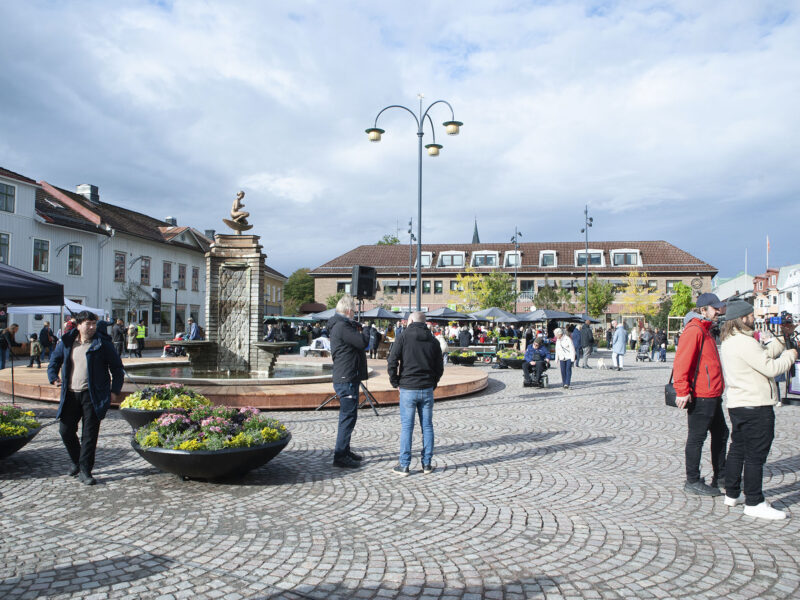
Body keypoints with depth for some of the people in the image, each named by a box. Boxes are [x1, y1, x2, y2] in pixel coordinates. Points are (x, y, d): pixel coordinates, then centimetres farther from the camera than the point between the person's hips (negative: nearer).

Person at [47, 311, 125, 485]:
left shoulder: (102, 344, -3)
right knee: (65, 430, 9)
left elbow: (117, 367, 2)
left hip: (93, 395, -4)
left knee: (89, 434, -3)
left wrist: (115, 390, -3)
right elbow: (55, 359, 25)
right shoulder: (67, 342, 8)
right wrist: (53, 376, 9)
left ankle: (85, 471, 5)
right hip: (71, 394, 4)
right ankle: (77, 461, 32)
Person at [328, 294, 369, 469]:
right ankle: (340, 456, -2)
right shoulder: (342, 327, -18)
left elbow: (359, 344, 23)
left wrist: (357, 331, 8)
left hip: (346, 379, 11)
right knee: (348, 417, -6)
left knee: (347, 416, 18)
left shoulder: (339, 325, 16)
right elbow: (363, 342, -22)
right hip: (347, 380, -11)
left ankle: (345, 451, 28)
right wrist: (363, 333, -2)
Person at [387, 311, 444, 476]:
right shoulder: (433, 341, 7)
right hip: (427, 389, 3)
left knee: (406, 427, 2)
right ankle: (427, 464, 14)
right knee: (427, 426, 9)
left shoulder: (404, 338, -6)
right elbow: (439, 367, 9)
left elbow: (392, 361, -11)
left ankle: (404, 465, 5)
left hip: (408, 389, -3)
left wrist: (395, 382, 0)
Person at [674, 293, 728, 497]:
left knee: (720, 433, 19)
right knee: (697, 438, -2)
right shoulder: (694, 330, -16)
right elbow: (681, 361, -24)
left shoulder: (705, 331, 17)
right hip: (700, 397, -11)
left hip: (712, 396, 11)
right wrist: (683, 391, -27)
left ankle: (720, 476, 33)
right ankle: (692, 482, 8)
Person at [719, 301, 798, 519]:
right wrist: (791, 355, -3)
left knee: (737, 450, 16)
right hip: (755, 406, -10)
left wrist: (782, 338, 16)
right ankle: (754, 503, 3)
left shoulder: (730, 341, 13)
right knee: (755, 455, -3)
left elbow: (763, 354, 18)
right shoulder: (744, 342, -20)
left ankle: (732, 495, 25)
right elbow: (771, 368, -20)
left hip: (737, 404, 10)